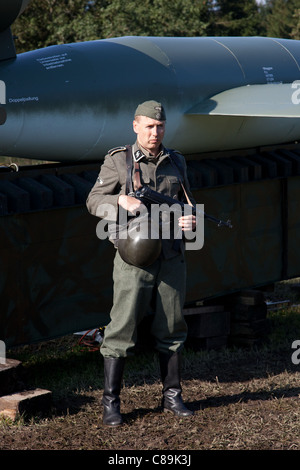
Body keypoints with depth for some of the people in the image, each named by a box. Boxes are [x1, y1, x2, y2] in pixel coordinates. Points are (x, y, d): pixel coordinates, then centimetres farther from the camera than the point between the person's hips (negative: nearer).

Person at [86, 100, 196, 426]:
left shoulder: (176, 162, 12)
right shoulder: (118, 160, 0)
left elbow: (188, 201, 19)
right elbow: (94, 201, 0)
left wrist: (190, 219, -4)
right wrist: (121, 201, -20)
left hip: (171, 257, 4)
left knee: (171, 328, 9)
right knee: (122, 328, -5)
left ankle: (171, 396, 21)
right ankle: (110, 402, 2)